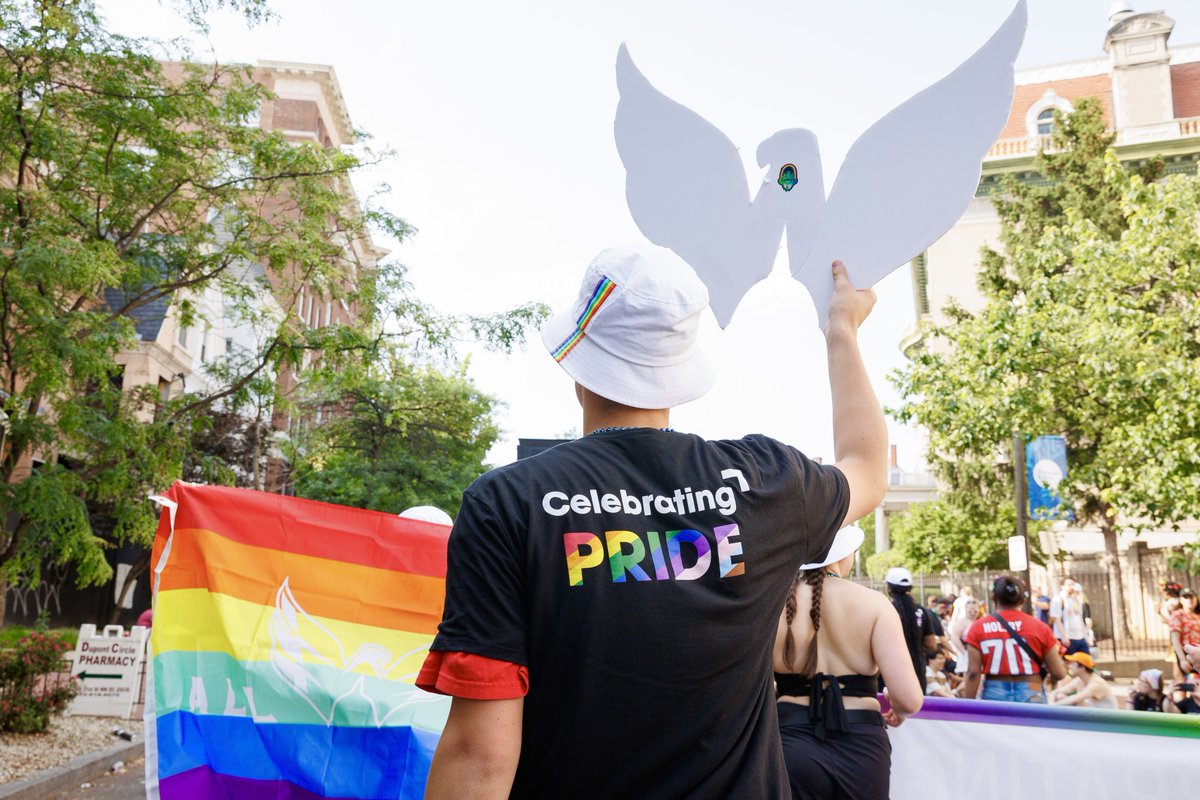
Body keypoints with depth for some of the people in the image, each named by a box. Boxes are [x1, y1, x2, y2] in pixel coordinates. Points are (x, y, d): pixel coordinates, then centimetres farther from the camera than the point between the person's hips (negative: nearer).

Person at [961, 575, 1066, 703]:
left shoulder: (978, 628, -1)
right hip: (1031, 697, 0)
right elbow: (1058, 673, 3)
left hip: (993, 696, 0)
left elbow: (973, 673, -3)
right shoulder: (1040, 627, -1)